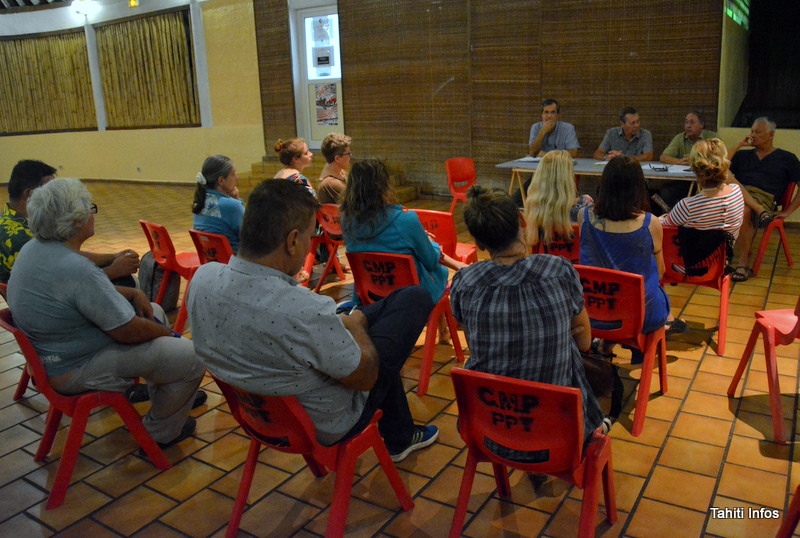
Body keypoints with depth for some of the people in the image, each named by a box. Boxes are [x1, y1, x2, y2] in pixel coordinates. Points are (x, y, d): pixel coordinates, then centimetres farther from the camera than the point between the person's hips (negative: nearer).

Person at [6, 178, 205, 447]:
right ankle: (162, 432, 13)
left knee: (154, 312, 22)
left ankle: (175, 394, 35)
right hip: (76, 370, -11)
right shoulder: (76, 270, -32)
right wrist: (166, 332, -6)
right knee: (192, 356, -10)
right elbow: (128, 332, -25)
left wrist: (134, 293, 3)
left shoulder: (35, 247, 0)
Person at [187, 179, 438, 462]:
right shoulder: (308, 312, -38)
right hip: (326, 427, -6)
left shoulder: (202, 278, -16)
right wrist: (355, 324, -1)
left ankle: (400, 438, 42)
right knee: (415, 298, 4)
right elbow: (365, 377, -20)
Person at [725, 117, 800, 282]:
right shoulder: (743, 155, 27)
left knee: (744, 211, -39)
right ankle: (760, 211, -36)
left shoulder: (786, 158, 18)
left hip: (763, 199, -3)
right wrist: (739, 145, 12)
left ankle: (743, 264, -30)